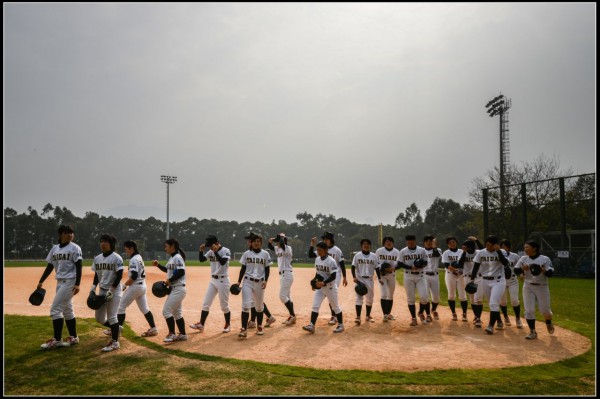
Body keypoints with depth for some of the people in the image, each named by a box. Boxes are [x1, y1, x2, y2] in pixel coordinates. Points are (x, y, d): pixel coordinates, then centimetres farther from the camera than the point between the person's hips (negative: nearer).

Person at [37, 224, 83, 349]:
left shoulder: (74, 248, -9)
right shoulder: (54, 248, 10)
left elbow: (78, 267, -14)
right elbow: (50, 266, 15)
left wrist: (77, 284, -21)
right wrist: (41, 281, 11)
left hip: (69, 282, -7)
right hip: (59, 282, 7)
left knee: (55, 309, -9)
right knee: (67, 310, 12)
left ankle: (57, 340, 0)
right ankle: (73, 337, 21)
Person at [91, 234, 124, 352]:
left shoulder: (116, 258, -11)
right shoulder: (97, 258, 8)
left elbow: (119, 276, -14)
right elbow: (97, 275, 15)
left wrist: (111, 290, -19)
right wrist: (93, 287, 2)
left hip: (114, 291, -7)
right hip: (102, 291, 7)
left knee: (112, 316, -5)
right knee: (99, 318, 9)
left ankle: (115, 342, 7)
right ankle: (116, 328, 34)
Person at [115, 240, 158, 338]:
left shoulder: (133, 260, -15)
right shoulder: (139, 258, 14)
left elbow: (134, 276, -22)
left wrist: (125, 285, -13)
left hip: (135, 286, -9)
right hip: (142, 286, 9)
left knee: (121, 306, 3)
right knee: (144, 308, 11)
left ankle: (118, 329, 9)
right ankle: (153, 329, 10)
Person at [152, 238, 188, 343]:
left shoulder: (177, 257, -16)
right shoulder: (172, 258, 14)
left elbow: (181, 272, -24)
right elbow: (168, 270, 26)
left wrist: (169, 280, -18)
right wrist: (158, 265, 13)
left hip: (178, 289, -10)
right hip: (175, 289, 10)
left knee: (166, 310, -7)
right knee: (177, 312, 14)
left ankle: (172, 334, 2)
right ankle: (182, 334, 20)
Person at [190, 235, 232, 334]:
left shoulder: (226, 251, -13)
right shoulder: (211, 252, 7)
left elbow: (222, 262, -27)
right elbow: (201, 259, 8)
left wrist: (215, 251, -25)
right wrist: (201, 250, -8)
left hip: (222, 281, -6)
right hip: (213, 280, 6)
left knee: (224, 305, 3)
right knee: (206, 304, 6)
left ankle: (228, 325, 18)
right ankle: (201, 324, 12)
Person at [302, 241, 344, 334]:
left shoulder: (331, 261, -20)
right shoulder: (317, 259, 2)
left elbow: (333, 276, -22)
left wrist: (323, 283, -31)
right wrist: (315, 281, -1)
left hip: (330, 287, -6)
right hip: (319, 287, 6)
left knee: (335, 306, 9)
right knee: (315, 306, -2)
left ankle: (341, 325, 23)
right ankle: (311, 326, -2)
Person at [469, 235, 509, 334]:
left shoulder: (501, 252, -6)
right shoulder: (481, 253, -1)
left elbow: (505, 263, -23)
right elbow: (476, 267, 1)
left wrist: (498, 251, -26)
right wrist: (472, 279, -7)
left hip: (498, 281, -3)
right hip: (485, 281, 3)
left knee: (493, 303, -13)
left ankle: (491, 326, -10)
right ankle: (499, 321, 31)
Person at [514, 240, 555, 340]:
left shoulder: (545, 259, -6)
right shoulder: (523, 259, 2)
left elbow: (550, 274, -9)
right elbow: (516, 271, 3)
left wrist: (544, 270, -29)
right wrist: (523, 269, -17)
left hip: (542, 287, -2)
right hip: (528, 287, 2)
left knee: (545, 310, 6)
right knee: (529, 310, -3)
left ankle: (549, 323, 39)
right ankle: (533, 332, 7)